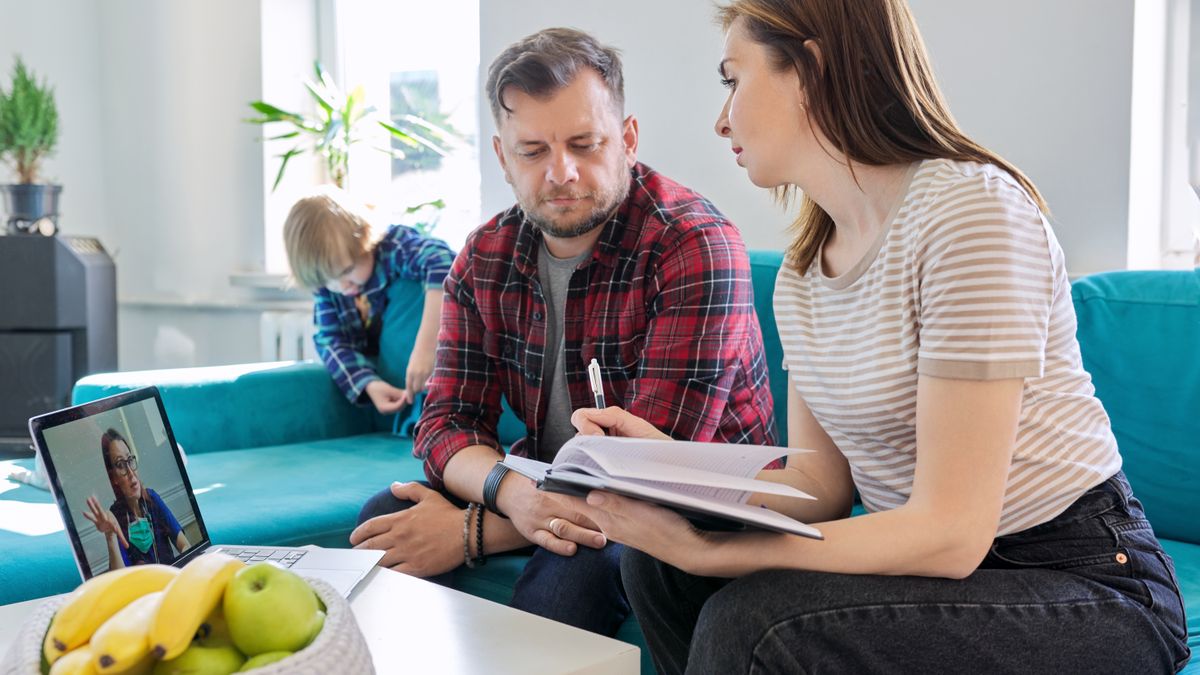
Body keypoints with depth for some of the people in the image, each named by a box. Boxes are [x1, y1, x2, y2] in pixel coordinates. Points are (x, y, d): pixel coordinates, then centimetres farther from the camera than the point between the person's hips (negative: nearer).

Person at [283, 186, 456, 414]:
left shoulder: (395, 244, -24)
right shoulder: (325, 281, -7)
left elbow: (442, 262, -42)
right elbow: (330, 339, -10)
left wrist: (426, 348, -51)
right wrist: (368, 384, -30)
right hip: (375, 372, 4)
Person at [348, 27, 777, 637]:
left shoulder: (695, 248, -21)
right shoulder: (486, 257, 0)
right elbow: (446, 420, -4)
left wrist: (474, 530, -27)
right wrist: (512, 493, -29)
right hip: (546, 487, 6)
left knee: (574, 568, -35)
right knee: (385, 520, -14)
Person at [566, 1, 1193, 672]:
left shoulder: (969, 207, -20)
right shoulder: (801, 272, 7)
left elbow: (950, 532, -24)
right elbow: (821, 486, 4)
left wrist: (709, 551, -27)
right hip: (934, 560, 7)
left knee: (752, 617, -26)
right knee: (655, 562, -4)